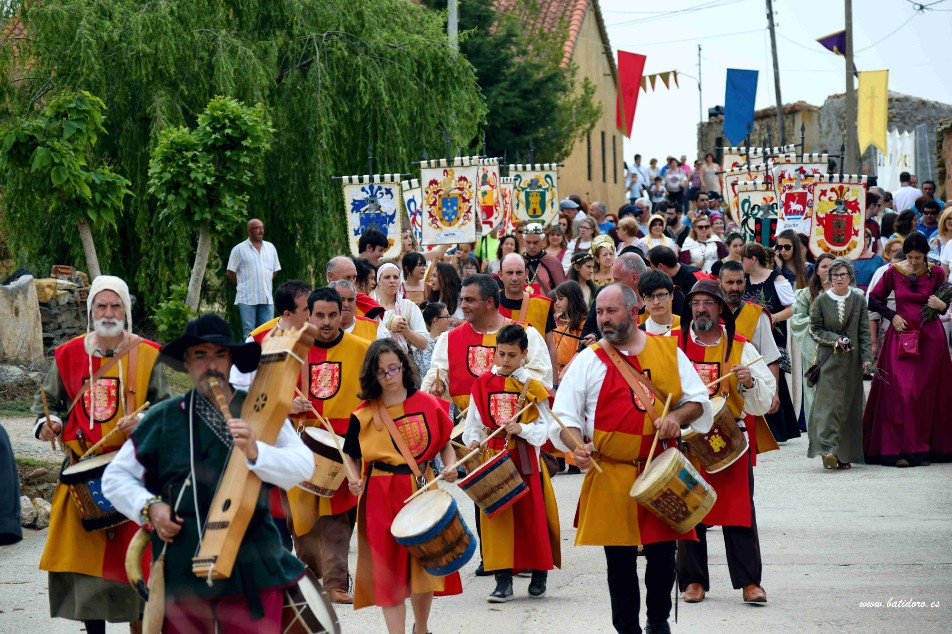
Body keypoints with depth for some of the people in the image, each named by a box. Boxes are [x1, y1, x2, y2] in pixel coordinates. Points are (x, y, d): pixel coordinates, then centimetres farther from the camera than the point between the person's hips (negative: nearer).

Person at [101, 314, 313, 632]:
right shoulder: (162, 418, 7)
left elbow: (303, 466, -8)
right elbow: (115, 477, 12)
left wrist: (255, 452, -25)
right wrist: (149, 507, -6)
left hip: (252, 568, 0)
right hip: (182, 569, 0)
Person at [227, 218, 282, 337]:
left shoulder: (270, 248, 11)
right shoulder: (239, 249, -2)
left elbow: (275, 270, 20)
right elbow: (230, 273, 1)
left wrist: (265, 284, 12)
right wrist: (242, 286, 3)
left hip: (267, 298, 4)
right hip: (247, 299, -4)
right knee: (249, 332, -1)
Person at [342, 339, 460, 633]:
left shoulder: (426, 404, 1)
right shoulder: (364, 415, -2)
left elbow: (444, 443, 10)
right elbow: (350, 455, 6)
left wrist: (450, 466, -8)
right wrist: (354, 480, -12)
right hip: (382, 496, -2)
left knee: (424, 563, 8)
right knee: (389, 567, -1)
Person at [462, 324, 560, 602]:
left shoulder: (532, 387, 1)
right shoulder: (483, 384, 6)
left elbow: (543, 429, -4)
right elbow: (474, 421, 9)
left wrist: (522, 429, -21)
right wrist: (473, 440, -10)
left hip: (525, 461, -1)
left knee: (532, 515, 3)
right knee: (497, 516, -2)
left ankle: (539, 575, 18)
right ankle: (503, 581, 0)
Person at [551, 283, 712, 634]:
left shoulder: (668, 351, 7)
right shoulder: (589, 360, 3)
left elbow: (699, 400, 11)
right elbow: (564, 416, 1)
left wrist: (677, 416, -10)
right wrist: (576, 445, -19)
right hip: (611, 478, -1)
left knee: (663, 555, 4)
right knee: (620, 561, 3)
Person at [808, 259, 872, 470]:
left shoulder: (859, 300, 5)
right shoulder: (821, 300, 1)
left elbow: (864, 331, 5)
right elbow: (815, 330, 3)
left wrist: (867, 357, -3)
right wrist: (835, 340, -11)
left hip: (852, 360, 2)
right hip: (829, 360, -2)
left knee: (850, 404, 4)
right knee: (829, 402, -13)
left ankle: (845, 454, 10)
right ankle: (828, 450, -21)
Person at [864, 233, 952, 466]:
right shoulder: (893, 272, 0)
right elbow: (874, 299, 8)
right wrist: (892, 316, -5)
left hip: (930, 338, 0)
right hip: (901, 336, 0)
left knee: (927, 393, 1)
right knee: (901, 392, -8)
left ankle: (925, 449, 8)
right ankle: (903, 449, -9)